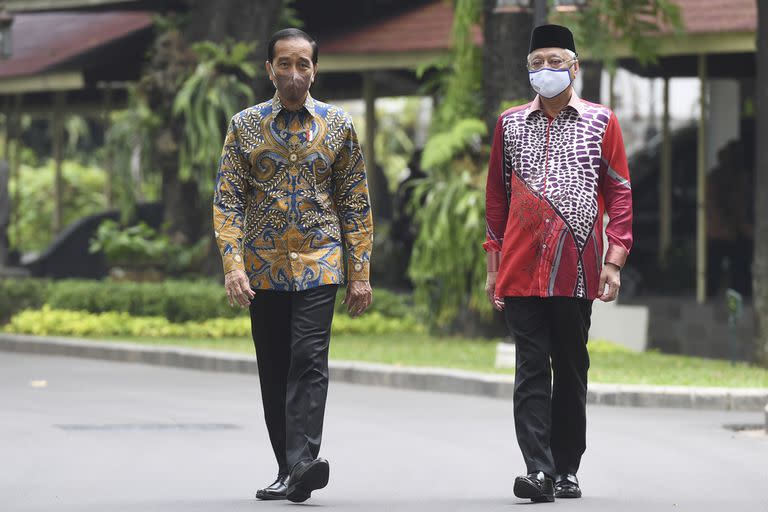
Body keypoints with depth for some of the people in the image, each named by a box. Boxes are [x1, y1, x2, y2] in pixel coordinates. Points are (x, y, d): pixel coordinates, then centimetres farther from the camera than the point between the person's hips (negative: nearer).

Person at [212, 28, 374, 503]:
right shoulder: (245, 125, 4)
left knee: (309, 361, -16)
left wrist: (360, 273, 1)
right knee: (273, 371, 5)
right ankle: (288, 468, 13)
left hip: (319, 264, -2)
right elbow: (228, 201, 0)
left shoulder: (338, 125, 4)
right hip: (264, 267, 2)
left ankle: (303, 463, -24)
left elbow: (356, 204, 6)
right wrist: (233, 265, -11)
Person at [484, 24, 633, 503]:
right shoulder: (510, 123, 10)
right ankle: (539, 470, -12)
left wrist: (614, 260, -3)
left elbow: (619, 194, 5)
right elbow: (497, 196, 14)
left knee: (571, 370, 7)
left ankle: (567, 471, 16)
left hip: (577, 272, -1)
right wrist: (493, 264, 10)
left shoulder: (601, 122, 5)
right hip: (522, 270, 1)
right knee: (532, 369, -6)